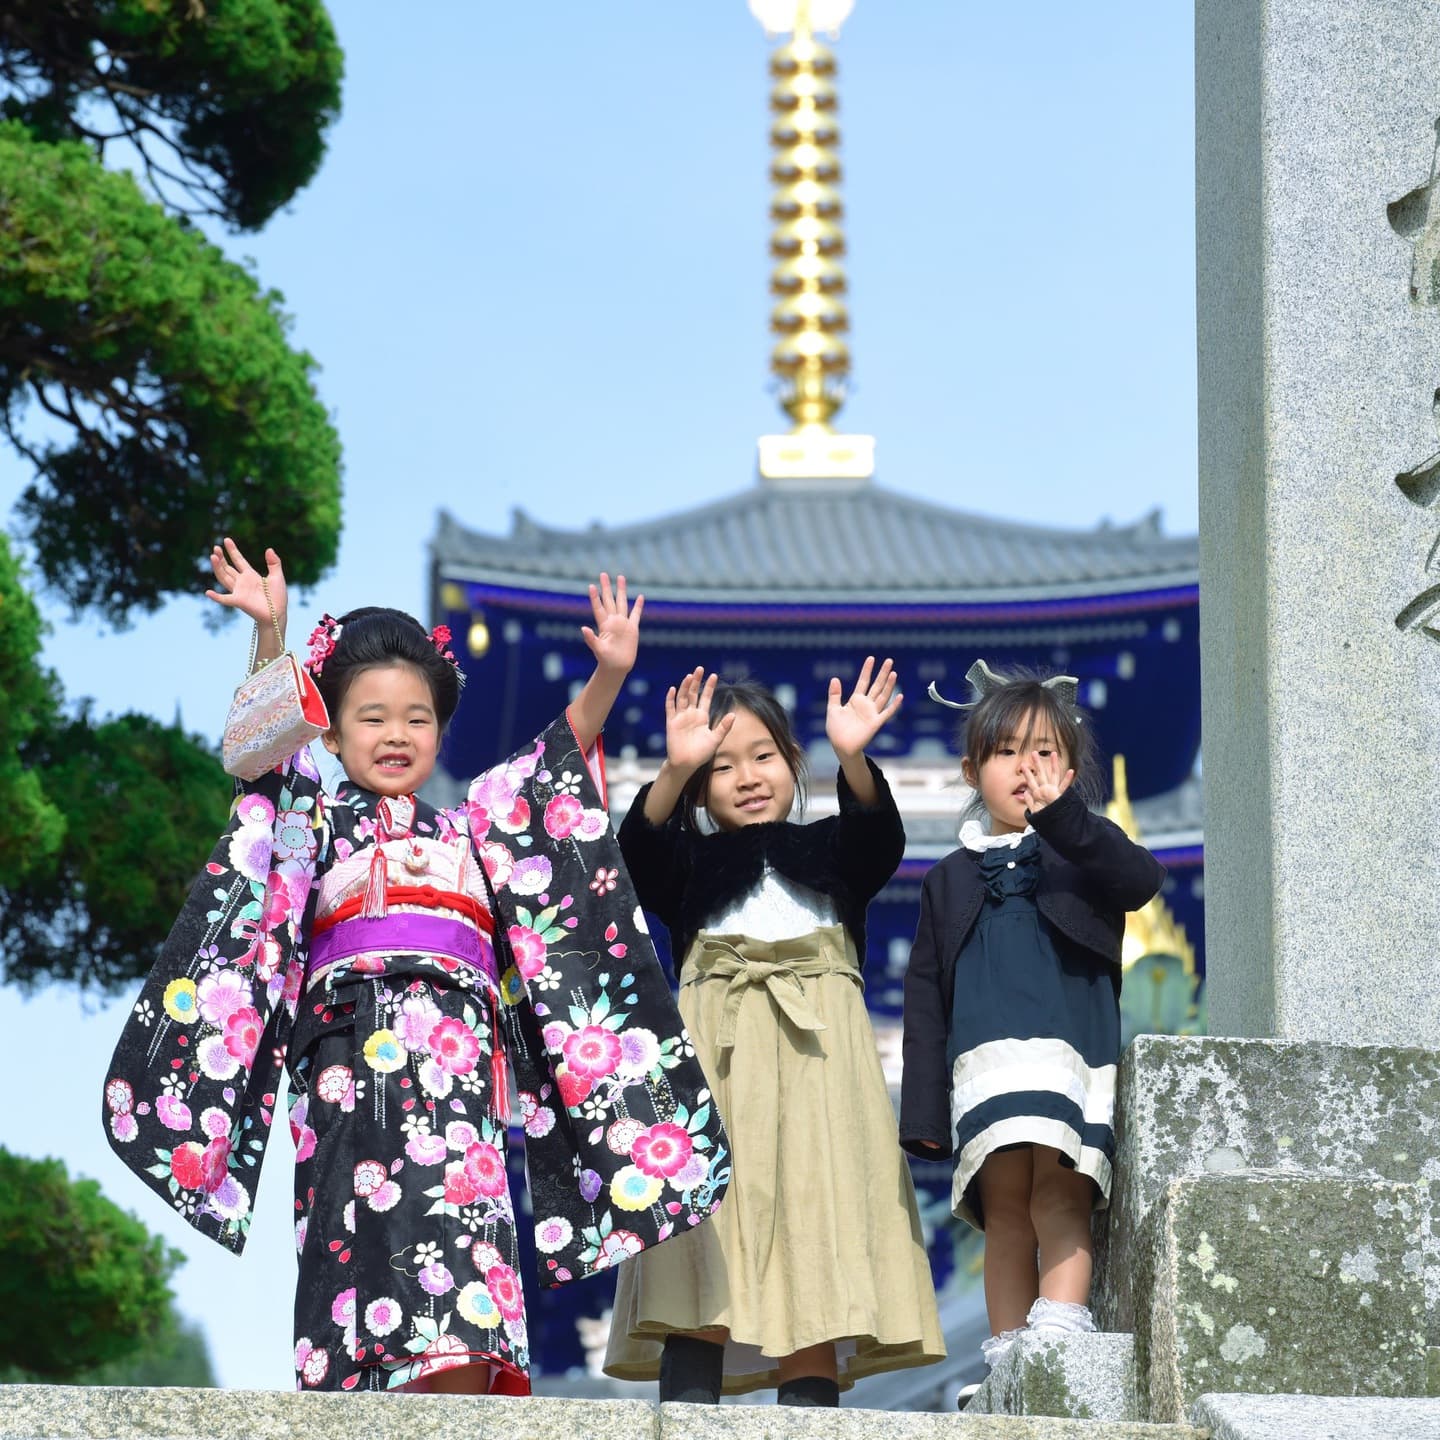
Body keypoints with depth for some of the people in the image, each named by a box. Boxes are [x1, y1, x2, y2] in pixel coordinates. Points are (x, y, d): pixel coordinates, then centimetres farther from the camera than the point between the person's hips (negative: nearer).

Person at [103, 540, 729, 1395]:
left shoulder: (471, 830, 28)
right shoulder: (314, 819, 19)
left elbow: (562, 757, 20)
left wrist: (608, 676, 4)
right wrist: (270, 634, -15)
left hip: (461, 1056, 2)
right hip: (355, 1053, -2)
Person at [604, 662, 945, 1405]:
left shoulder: (829, 851, 20)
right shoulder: (692, 863, 18)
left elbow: (878, 836, -2)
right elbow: (640, 850, -4)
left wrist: (853, 759, -22)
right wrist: (675, 771, -22)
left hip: (816, 1062, 1)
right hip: (717, 1057, -1)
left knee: (814, 1267, -9)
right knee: (704, 1261, -14)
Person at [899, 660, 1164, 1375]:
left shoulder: (1083, 853, 16)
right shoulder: (952, 879, 22)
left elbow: (1141, 880, -8)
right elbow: (926, 995, 19)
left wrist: (1063, 818, -21)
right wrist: (923, 1108, 10)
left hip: (1075, 1059, -2)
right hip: (987, 1067, 2)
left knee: (1060, 1202, -16)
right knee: (1005, 1213, -4)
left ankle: (1062, 1332, -24)